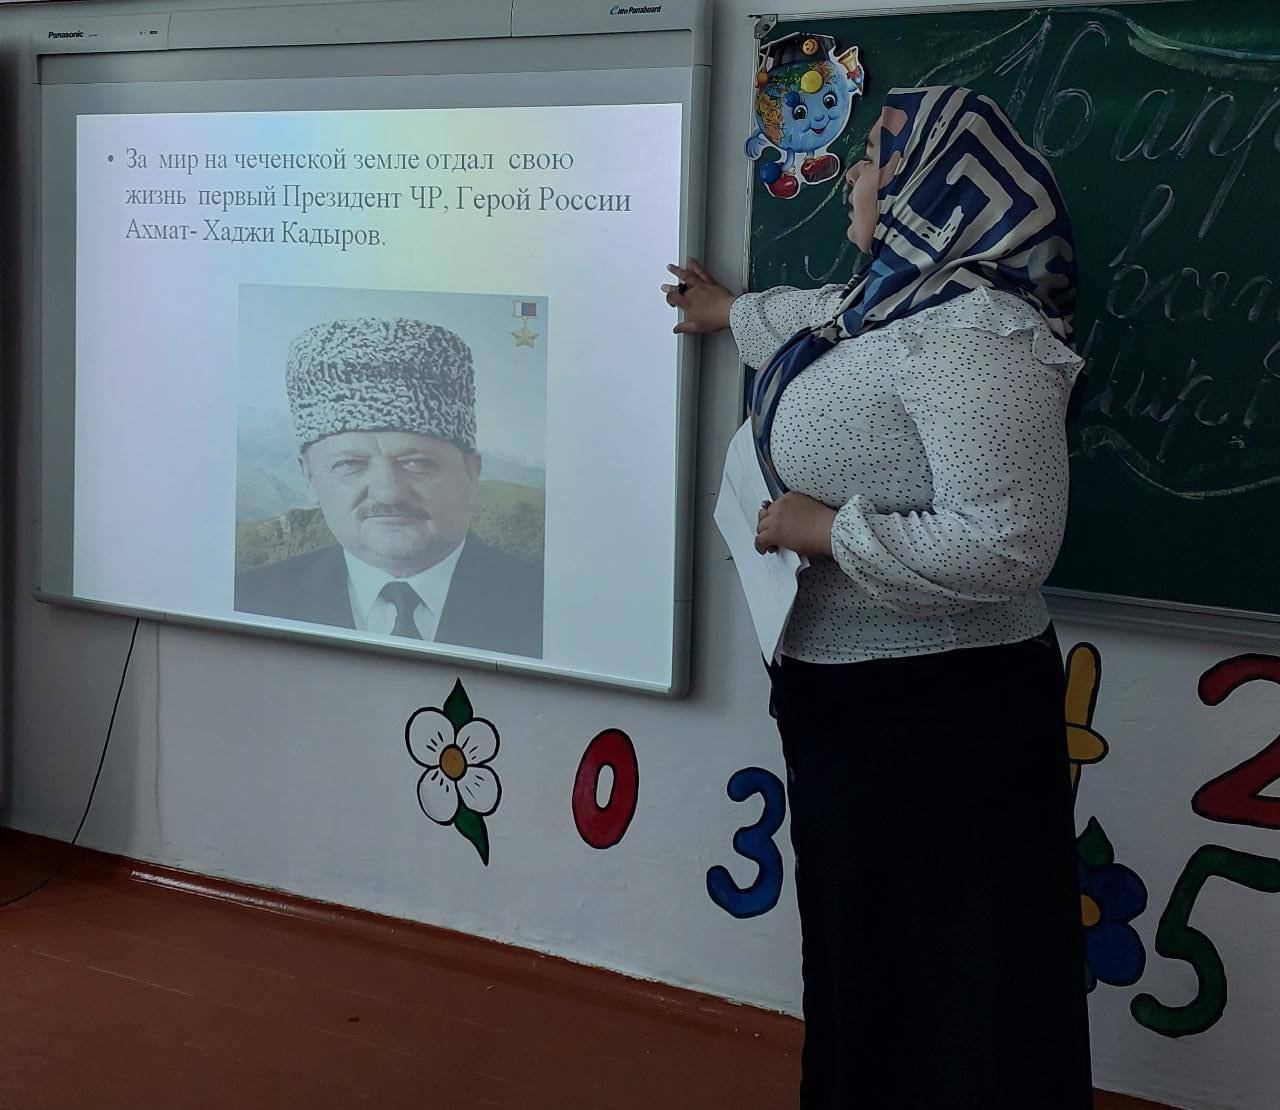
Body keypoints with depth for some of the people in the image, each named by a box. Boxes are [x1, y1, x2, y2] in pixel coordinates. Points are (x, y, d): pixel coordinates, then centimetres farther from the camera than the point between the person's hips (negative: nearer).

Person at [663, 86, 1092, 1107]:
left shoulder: (975, 334, -24)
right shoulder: (897, 297, 7)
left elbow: (1003, 546, -33)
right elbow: (826, 323, 33)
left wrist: (826, 530, -23)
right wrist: (731, 313, 52)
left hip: (937, 714, -10)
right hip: (853, 692, 10)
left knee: (950, 979, 3)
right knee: (863, 948, 22)